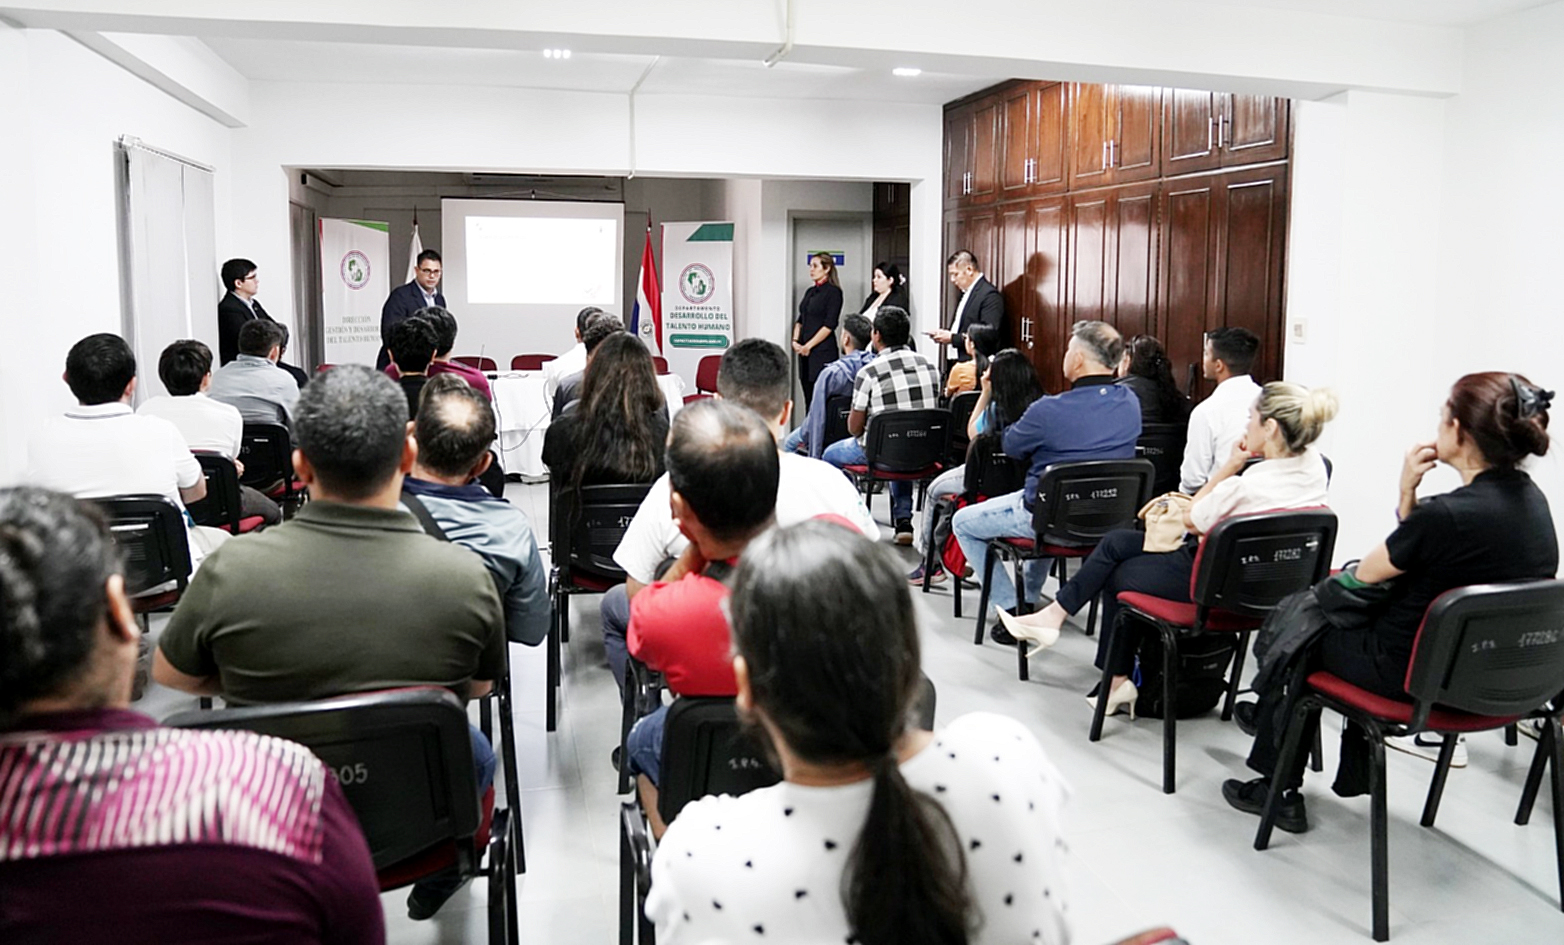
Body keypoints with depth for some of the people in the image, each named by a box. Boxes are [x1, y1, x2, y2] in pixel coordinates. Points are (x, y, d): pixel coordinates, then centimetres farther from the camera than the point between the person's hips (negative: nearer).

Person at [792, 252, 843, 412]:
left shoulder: (833, 292, -6)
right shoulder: (810, 292, 16)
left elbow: (830, 324, -13)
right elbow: (800, 319, 18)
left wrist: (809, 345, -14)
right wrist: (795, 341, 2)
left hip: (823, 352, -7)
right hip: (804, 352, 7)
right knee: (808, 397, 7)